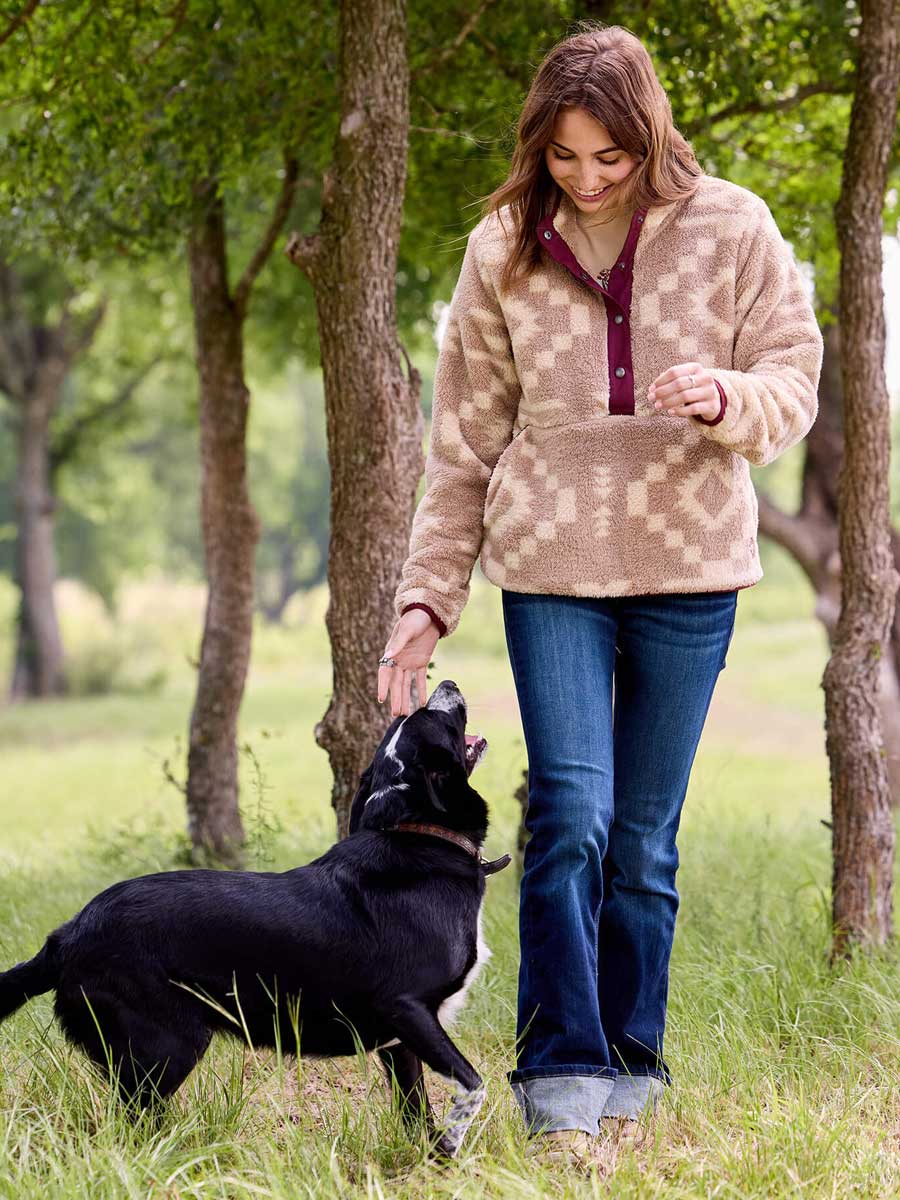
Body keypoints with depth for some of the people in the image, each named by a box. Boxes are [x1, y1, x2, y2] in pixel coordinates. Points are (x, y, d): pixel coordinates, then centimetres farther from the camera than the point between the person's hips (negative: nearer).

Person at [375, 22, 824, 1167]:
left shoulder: (730, 230, -2)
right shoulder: (504, 251, 1)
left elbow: (794, 387, 0)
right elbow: (464, 441, 6)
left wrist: (727, 398, -23)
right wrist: (428, 596, 2)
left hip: (690, 566, 0)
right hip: (550, 565, 0)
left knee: (646, 827, 7)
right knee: (569, 807, -11)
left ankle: (631, 1059, 21)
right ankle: (562, 1069, -5)